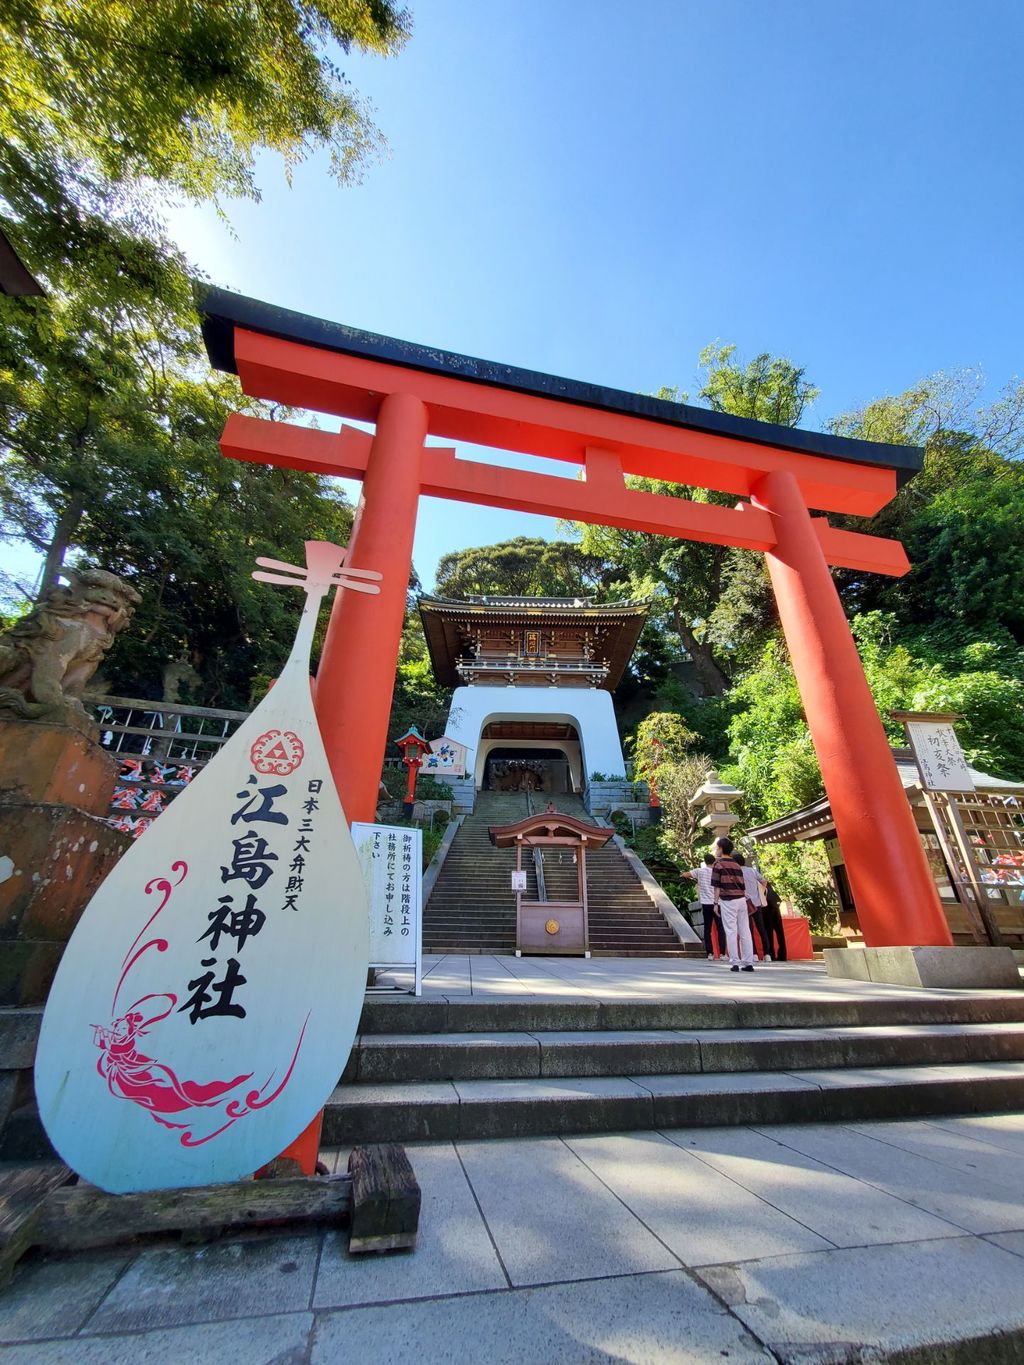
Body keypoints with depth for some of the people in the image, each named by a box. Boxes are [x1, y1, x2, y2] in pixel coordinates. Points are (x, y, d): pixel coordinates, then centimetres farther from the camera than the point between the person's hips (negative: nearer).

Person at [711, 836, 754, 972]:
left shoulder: (718, 864, -3)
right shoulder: (737, 865, 16)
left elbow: (716, 886, -7)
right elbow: (742, 885, 15)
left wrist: (716, 903, -3)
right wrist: (743, 899, 20)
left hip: (728, 900, -6)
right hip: (741, 899, 6)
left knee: (731, 932, -2)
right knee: (745, 932, 8)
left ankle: (735, 963, -2)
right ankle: (748, 963, 11)